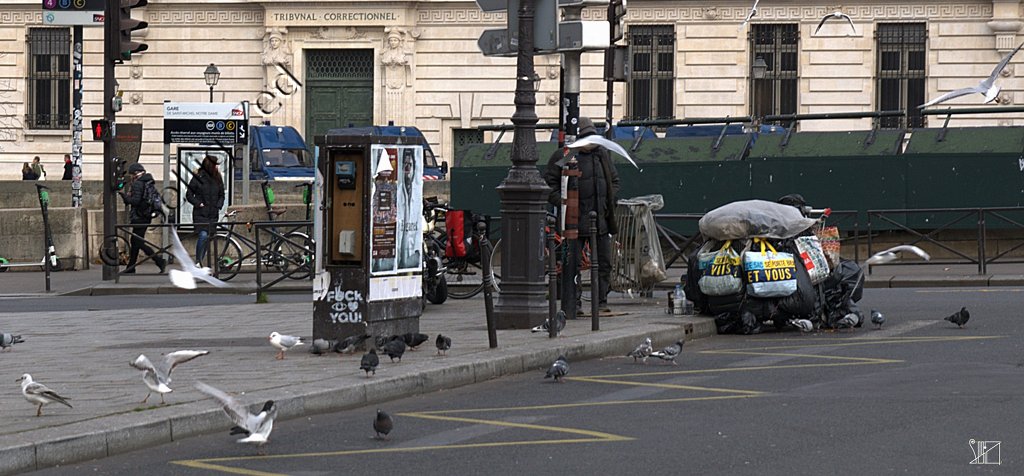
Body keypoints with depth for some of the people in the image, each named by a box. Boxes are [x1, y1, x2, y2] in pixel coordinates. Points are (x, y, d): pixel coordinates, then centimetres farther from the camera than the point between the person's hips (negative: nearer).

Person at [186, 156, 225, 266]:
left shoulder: (218, 179, 9)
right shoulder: (198, 178, -4)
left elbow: (221, 195, 19)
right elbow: (189, 195, 1)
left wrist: (218, 206, 3)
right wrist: (198, 204, -10)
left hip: (213, 214, 5)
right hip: (200, 214, -5)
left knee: (207, 238, 5)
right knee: (203, 235, -20)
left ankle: (200, 261, 16)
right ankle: (198, 261, -11)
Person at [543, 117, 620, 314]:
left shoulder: (602, 154, 13)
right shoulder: (562, 156, -3)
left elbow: (614, 180, 23)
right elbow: (549, 183, -3)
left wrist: (609, 202, 9)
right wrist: (562, 204, -13)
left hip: (601, 219, 5)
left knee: (604, 262, 4)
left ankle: (601, 301, 11)